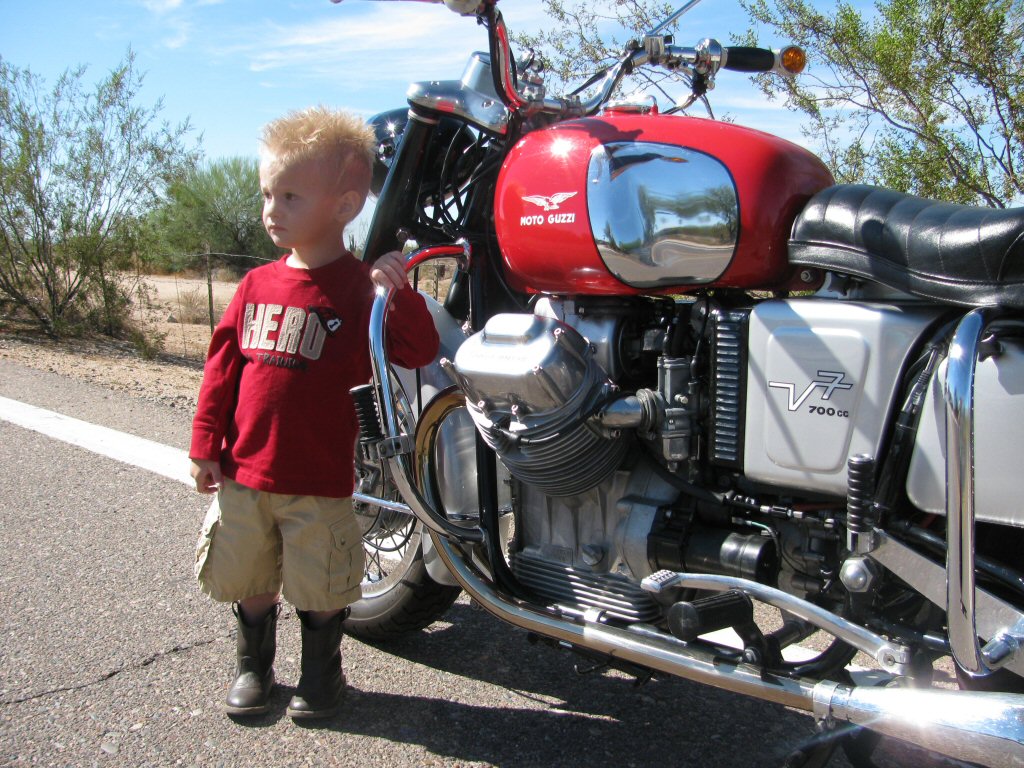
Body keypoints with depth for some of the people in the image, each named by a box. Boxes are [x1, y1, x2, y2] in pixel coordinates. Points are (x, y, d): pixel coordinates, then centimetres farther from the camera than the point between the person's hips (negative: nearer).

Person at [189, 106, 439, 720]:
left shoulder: (363, 285, -10)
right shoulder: (257, 284, 4)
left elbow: (419, 352, -17)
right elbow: (222, 366, 8)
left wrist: (400, 294, -32)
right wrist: (207, 447, 8)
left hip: (320, 481, -4)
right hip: (244, 473, 5)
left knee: (321, 587, 10)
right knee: (247, 579, 19)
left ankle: (322, 670, 35)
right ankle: (254, 664, 42)